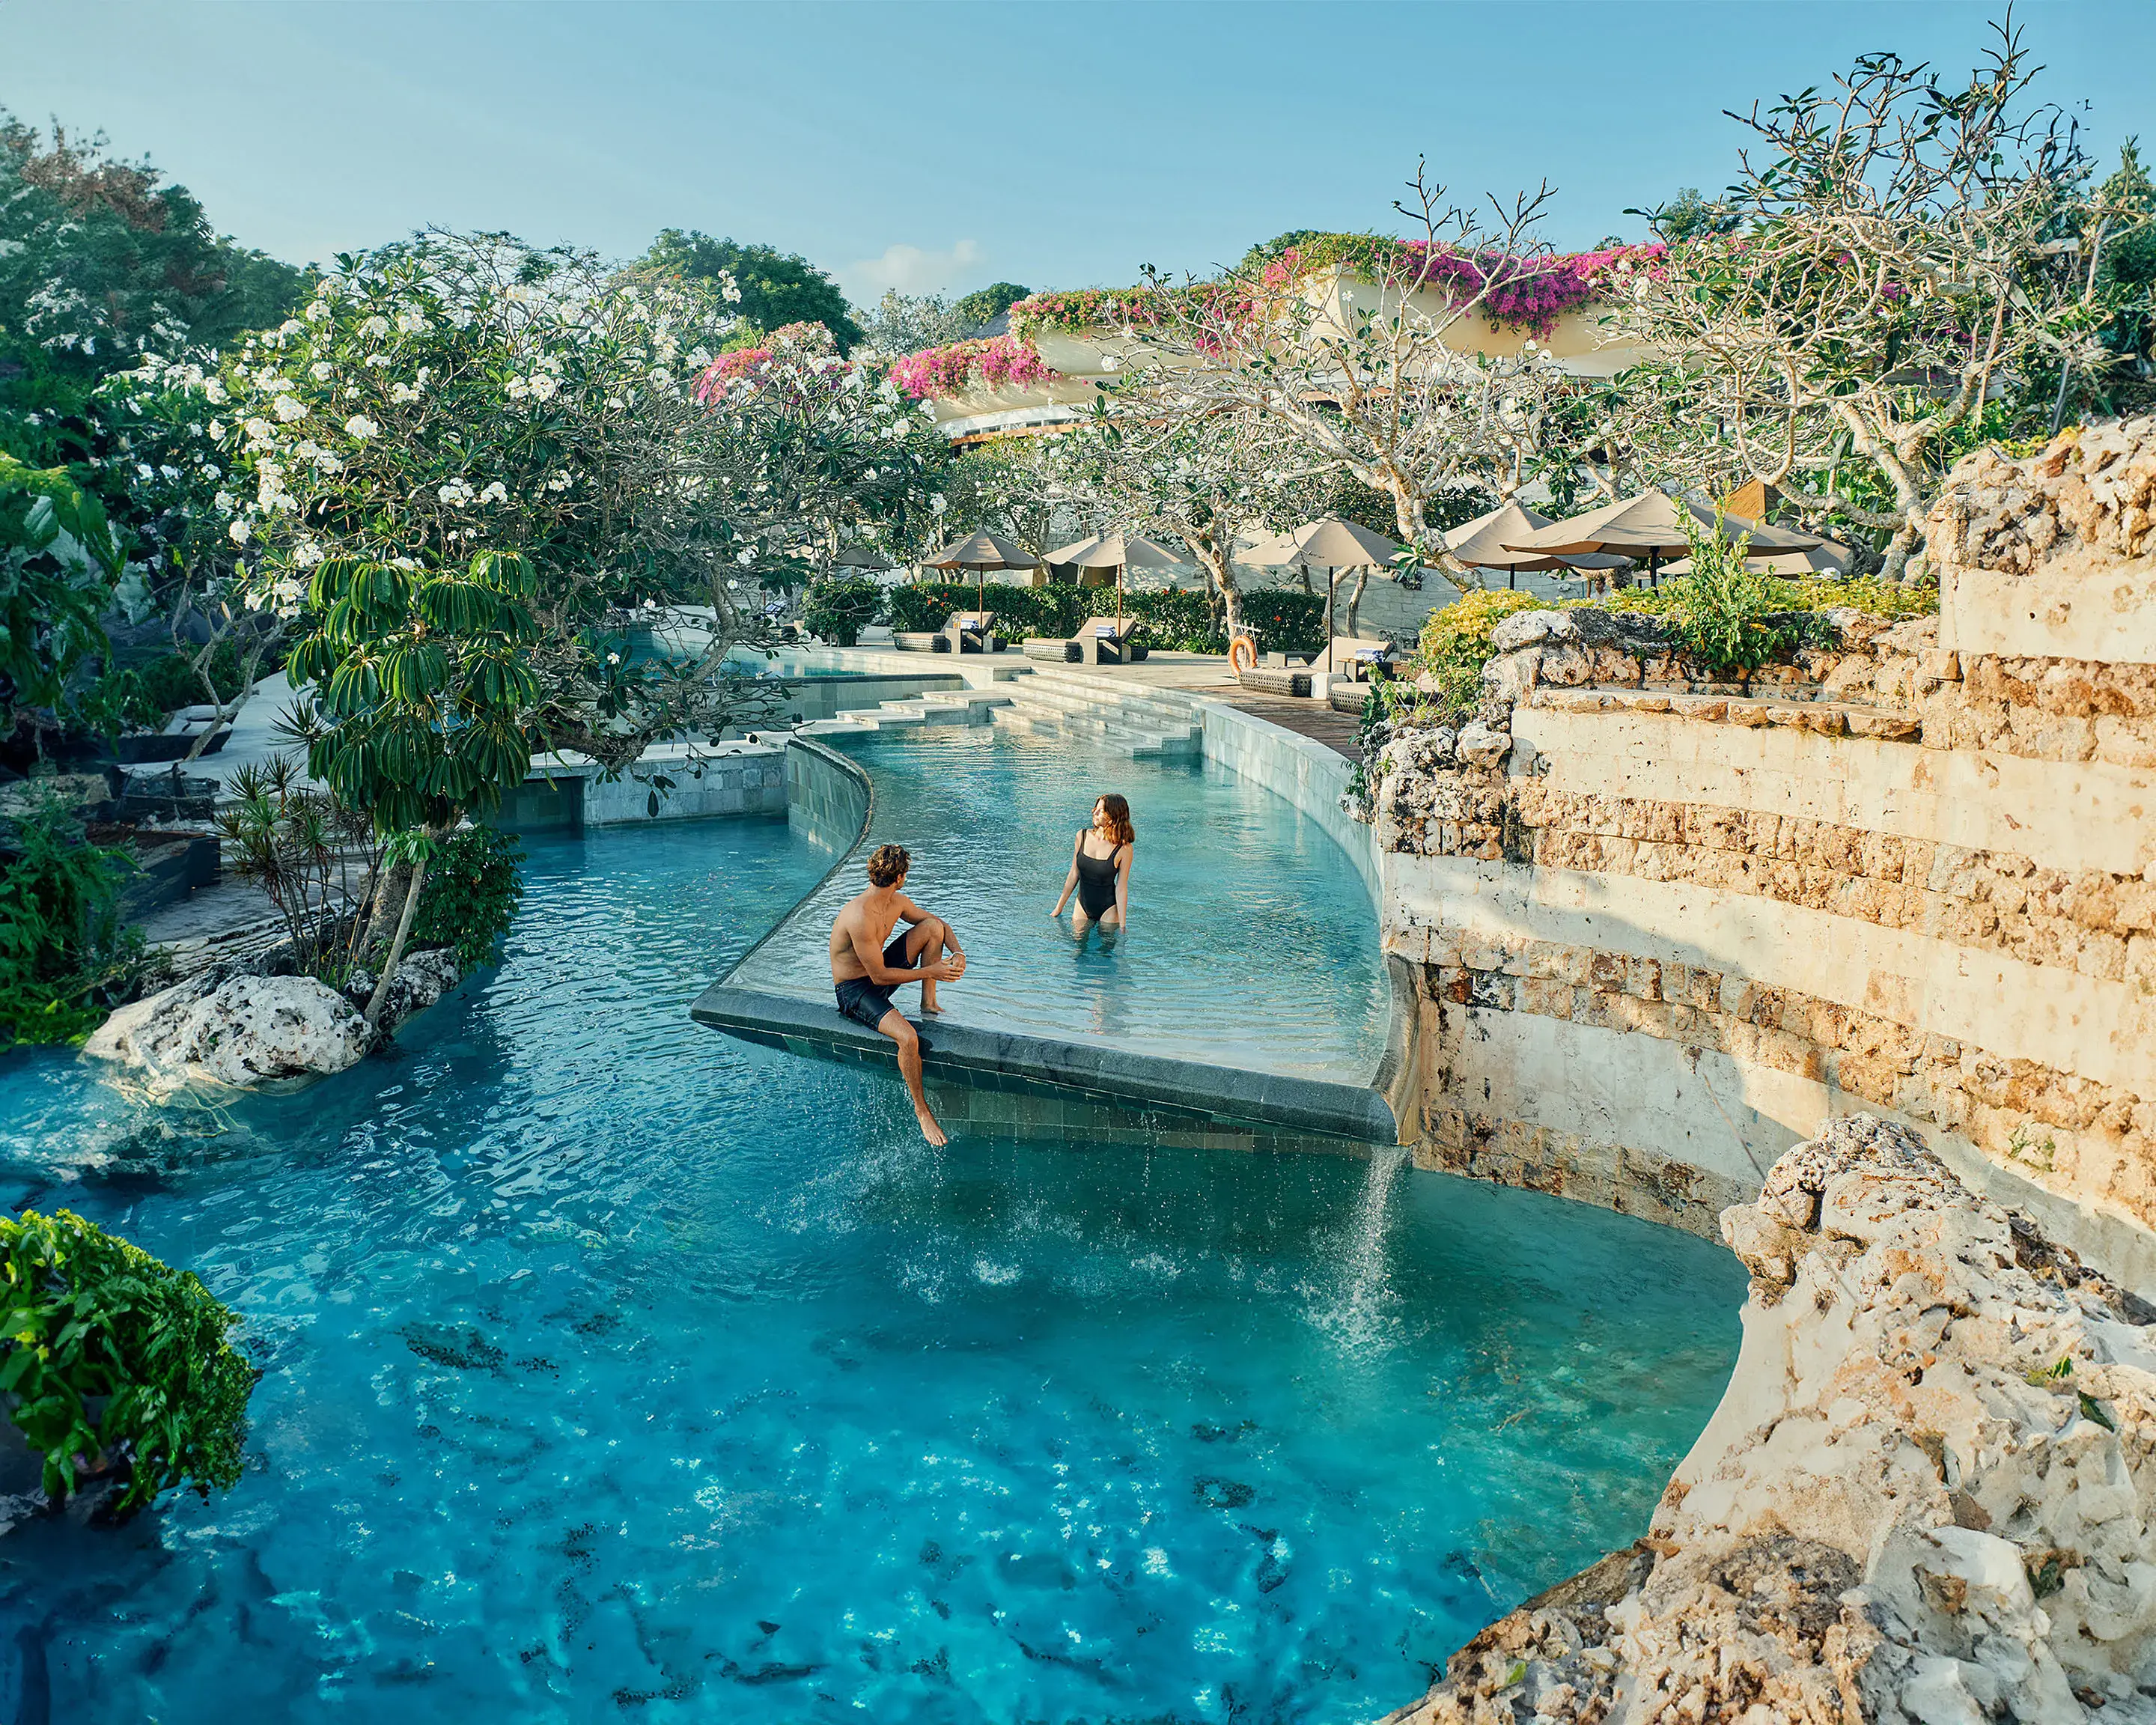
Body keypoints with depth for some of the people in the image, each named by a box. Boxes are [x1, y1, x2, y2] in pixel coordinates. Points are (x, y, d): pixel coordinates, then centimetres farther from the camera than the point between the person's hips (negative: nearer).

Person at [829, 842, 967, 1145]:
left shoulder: (897, 902, -3)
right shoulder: (861, 917, -31)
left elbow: (939, 924, 11)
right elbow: (880, 976, -27)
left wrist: (958, 953, -9)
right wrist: (930, 972, -22)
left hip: (879, 973, 9)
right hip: (854, 991, -8)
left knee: (933, 927, -3)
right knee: (908, 1038, -32)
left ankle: (928, 1003, 7)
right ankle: (921, 1110, -11)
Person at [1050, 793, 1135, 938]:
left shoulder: (1124, 849, -17)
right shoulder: (1082, 836, -5)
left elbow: (1121, 889, -13)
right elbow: (1074, 875, 4)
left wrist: (1122, 926, -11)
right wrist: (1059, 908, 9)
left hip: (1108, 909, -3)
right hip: (1083, 906, 4)